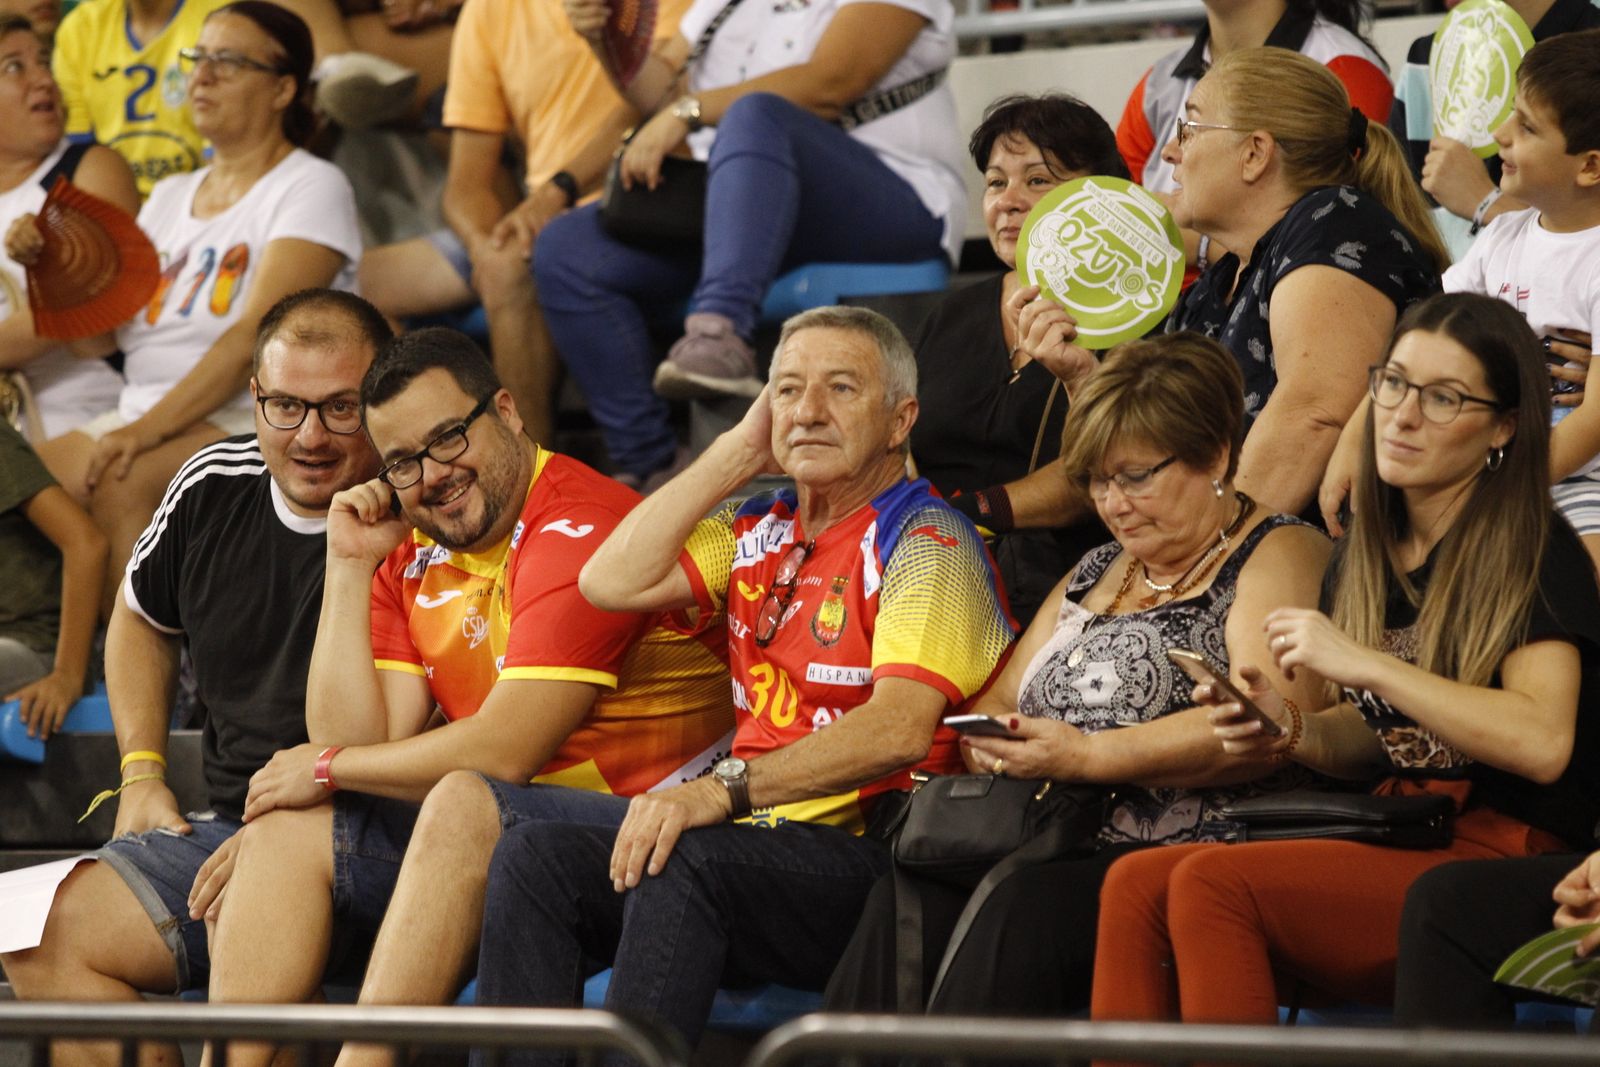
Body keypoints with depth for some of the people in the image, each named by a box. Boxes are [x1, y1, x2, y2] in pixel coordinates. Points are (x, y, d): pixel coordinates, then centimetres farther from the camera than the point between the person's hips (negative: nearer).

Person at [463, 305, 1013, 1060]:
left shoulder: (926, 544, -5)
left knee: (686, 862, -34)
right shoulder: (758, 531, 19)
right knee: (535, 855, -14)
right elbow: (612, 582, 6)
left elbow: (899, 730, -20)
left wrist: (723, 791, -30)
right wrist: (740, 453, 8)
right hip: (759, 841, 7)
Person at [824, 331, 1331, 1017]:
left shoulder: (1278, 556, 2)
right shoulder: (1097, 573, 27)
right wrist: (987, 741, 1)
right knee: (906, 898, -24)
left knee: (1021, 911, -35)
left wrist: (1088, 757, -18)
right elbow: (999, 698, 28)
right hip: (1060, 852, 7)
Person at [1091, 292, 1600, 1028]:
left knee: (1212, 882, -27)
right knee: (1135, 883, -17)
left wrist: (1362, 663, -21)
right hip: (1397, 843, 7)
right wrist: (1292, 731, -1)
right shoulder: (1362, 559, 15)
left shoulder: (1535, 555, -7)